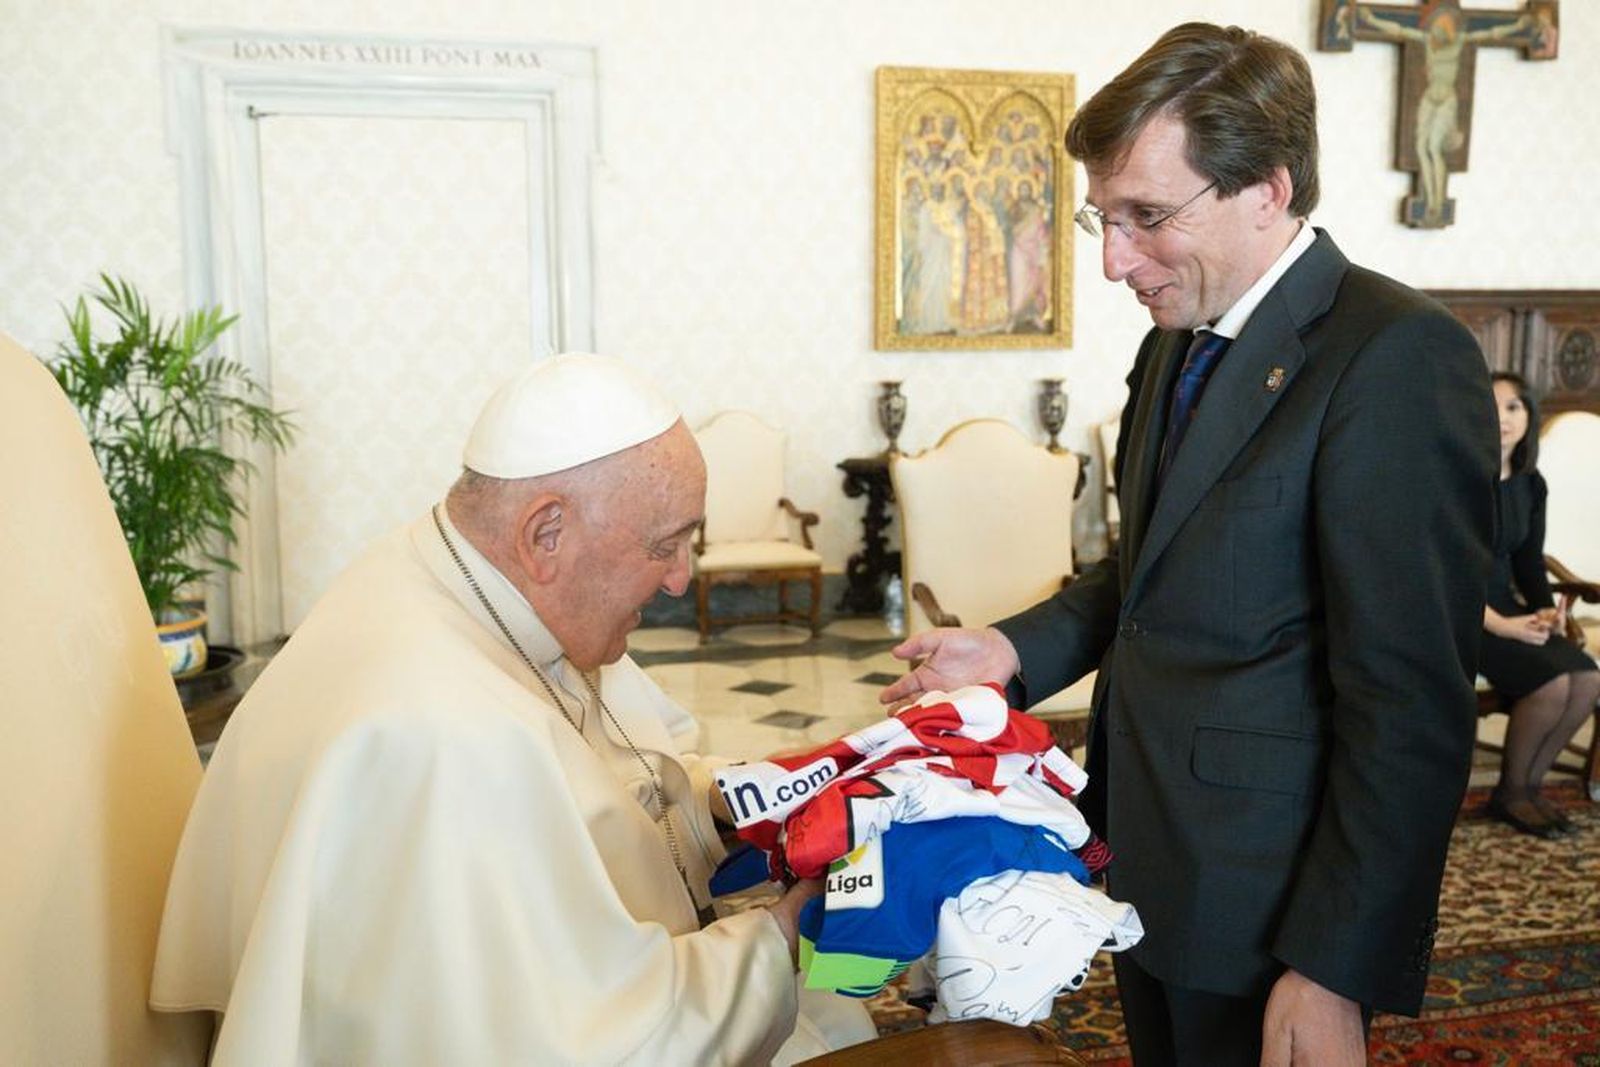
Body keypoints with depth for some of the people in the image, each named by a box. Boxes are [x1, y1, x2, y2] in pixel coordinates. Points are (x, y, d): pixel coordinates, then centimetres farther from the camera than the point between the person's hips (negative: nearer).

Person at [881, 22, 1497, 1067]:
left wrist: (1333, 971, -20)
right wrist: (1018, 649, 1)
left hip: (1266, 902, -8)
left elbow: (1409, 704, -22)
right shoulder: (1176, 345, 8)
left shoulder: (1398, 356, -20)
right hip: (1154, 865, 8)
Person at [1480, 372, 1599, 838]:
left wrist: (1546, 610, -7)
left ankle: (1529, 786, 5)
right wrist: (1496, 623, -24)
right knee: (1550, 681, -23)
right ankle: (1510, 795, -1)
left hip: (1503, 604, 7)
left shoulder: (1531, 485, 9)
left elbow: (1529, 563, 14)